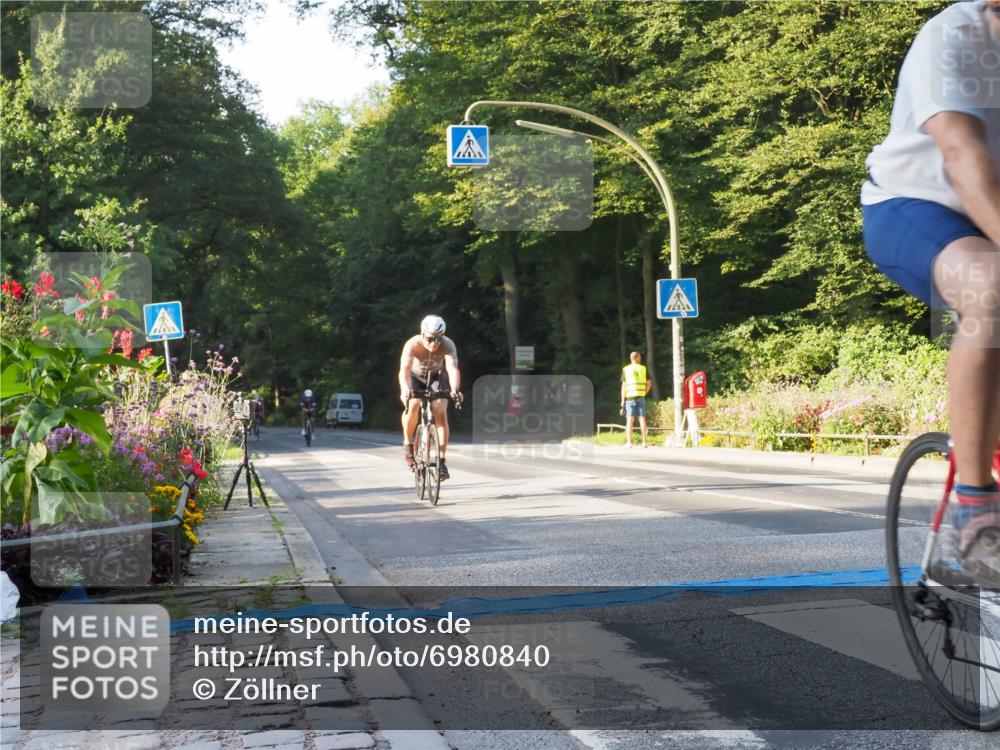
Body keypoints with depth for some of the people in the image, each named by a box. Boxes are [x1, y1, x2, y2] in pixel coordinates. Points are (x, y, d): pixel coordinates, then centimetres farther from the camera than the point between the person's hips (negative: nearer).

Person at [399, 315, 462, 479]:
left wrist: (455, 390, -63)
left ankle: (441, 461, -11)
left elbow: (453, 368, -44)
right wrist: (406, 390, -64)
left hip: (437, 377, 1)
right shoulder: (413, 344, -33)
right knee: (413, 406, -29)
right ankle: (407, 443, -4)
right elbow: (404, 370, -45)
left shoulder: (448, 345, -31)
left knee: (440, 413, -19)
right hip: (415, 377, -1)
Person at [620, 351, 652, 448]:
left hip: (630, 397, -1)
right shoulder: (643, 368, 5)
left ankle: (629, 442, -4)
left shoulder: (626, 369, 2)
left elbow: (624, 385, -1)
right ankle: (644, 442, 3)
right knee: (642, 419, 4)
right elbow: (649, 383, 3)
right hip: (640, 397, 1)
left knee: (629, 420, 0)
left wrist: (623, 400, 0)